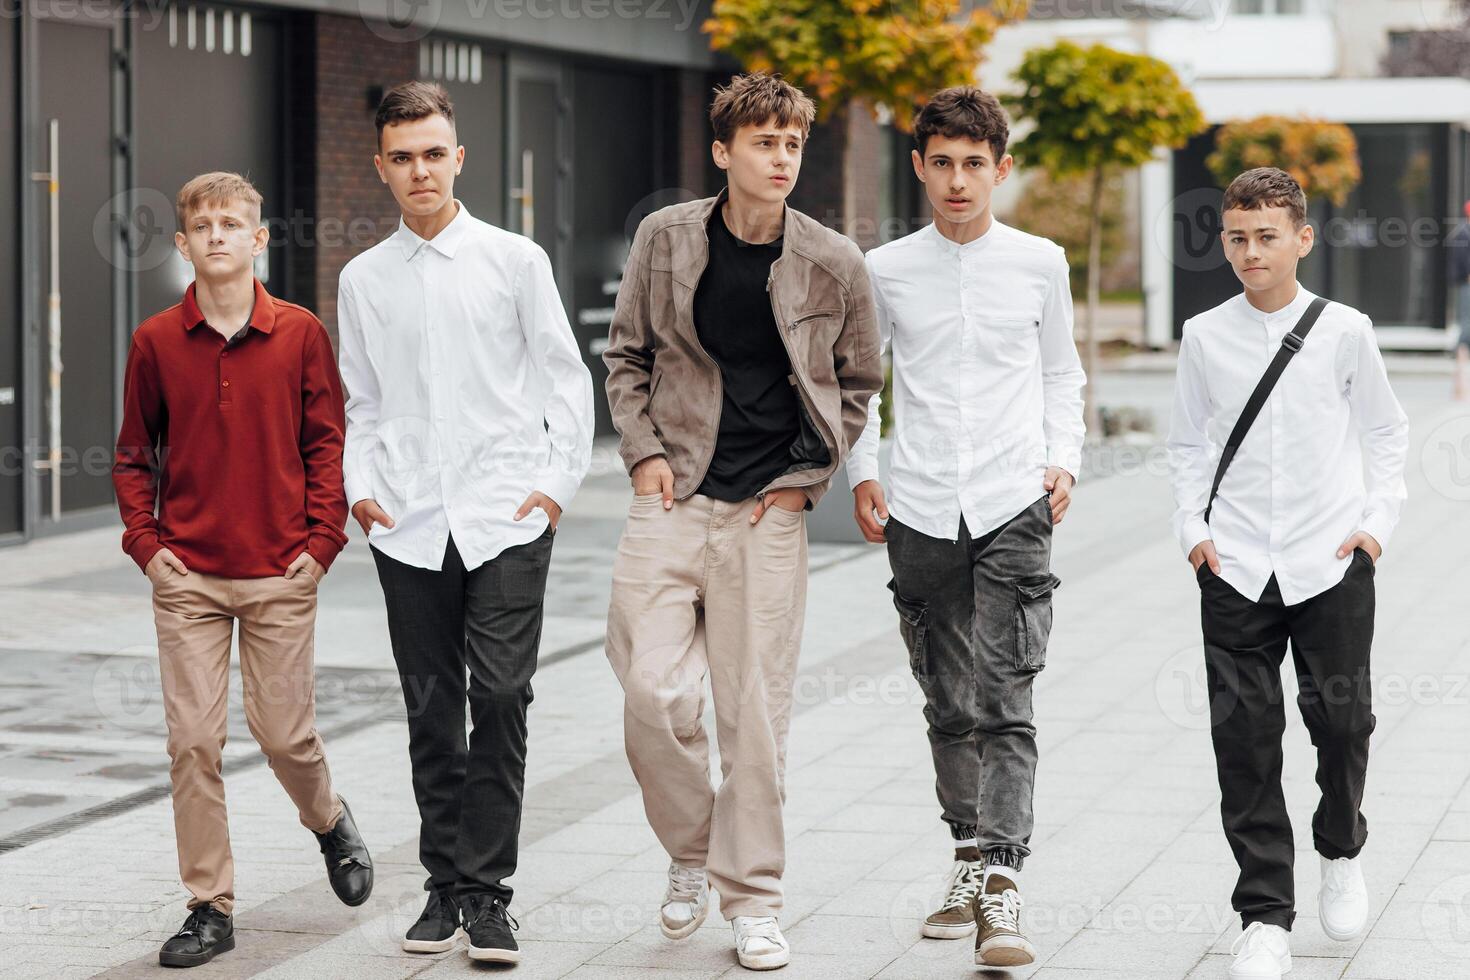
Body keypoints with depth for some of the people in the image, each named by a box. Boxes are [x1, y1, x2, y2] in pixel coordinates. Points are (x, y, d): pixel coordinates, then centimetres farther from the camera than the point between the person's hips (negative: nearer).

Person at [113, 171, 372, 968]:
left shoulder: (300, 334, 0)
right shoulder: (155, 342, 2)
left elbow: (327, 444, 3)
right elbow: (133, 455, 10)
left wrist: (321, 540, -4)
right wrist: (145, 540, -1)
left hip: (280, 574, -1)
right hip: (186, 578, 1)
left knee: (285, 731, 3)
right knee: (192, 739, -1)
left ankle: (329, 821, 37)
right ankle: (210, 908, 8)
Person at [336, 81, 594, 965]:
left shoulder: (515, 260, 3)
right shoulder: (364, 280, 10)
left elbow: (567, 378, 7)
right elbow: (362, 404, 17)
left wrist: (559, 480, -3)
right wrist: (361, 486, 2)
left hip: (506, 518, -2)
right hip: (410, 527, 2)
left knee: (501, 698, -9)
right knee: (432, 710, 6)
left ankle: (488, 893, -3)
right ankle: (445, 884, 17)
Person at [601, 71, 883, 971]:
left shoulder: (835, 264, -1)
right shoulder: (665, 239, 1)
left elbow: (857, 386, 11)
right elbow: (627, 356, 13)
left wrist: (806, 480, 2)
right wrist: (644, 449, 1)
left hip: (768, 514, -1)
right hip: (671, 498, 1)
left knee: (757, 709, 1)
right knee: (653, 693, -8)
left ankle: (753, 901, 13)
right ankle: (691, 854, 18)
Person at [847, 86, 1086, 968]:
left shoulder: (1040, 265, 5)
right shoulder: (887, 271, 5)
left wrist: (1064, 461, 3)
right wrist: (863, 473, 6)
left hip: (1014, 507, -2)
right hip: (921, 511, 2)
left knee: (1004, 704, -11)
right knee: (950, 707, 11)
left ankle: (1002, 889, -16)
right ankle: (970, 864, 25)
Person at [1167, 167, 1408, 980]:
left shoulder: (1344, 331, -1)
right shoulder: (1205, 337, 2)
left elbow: (1386, 433, 10)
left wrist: (1375, 523, 1)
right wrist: (1194, 530, 2)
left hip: (1331, 562, -1)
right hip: (1235, 569, 1)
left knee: (1340, 720, 5)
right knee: (1244, 736, -2)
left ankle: (1342, 852, 36)